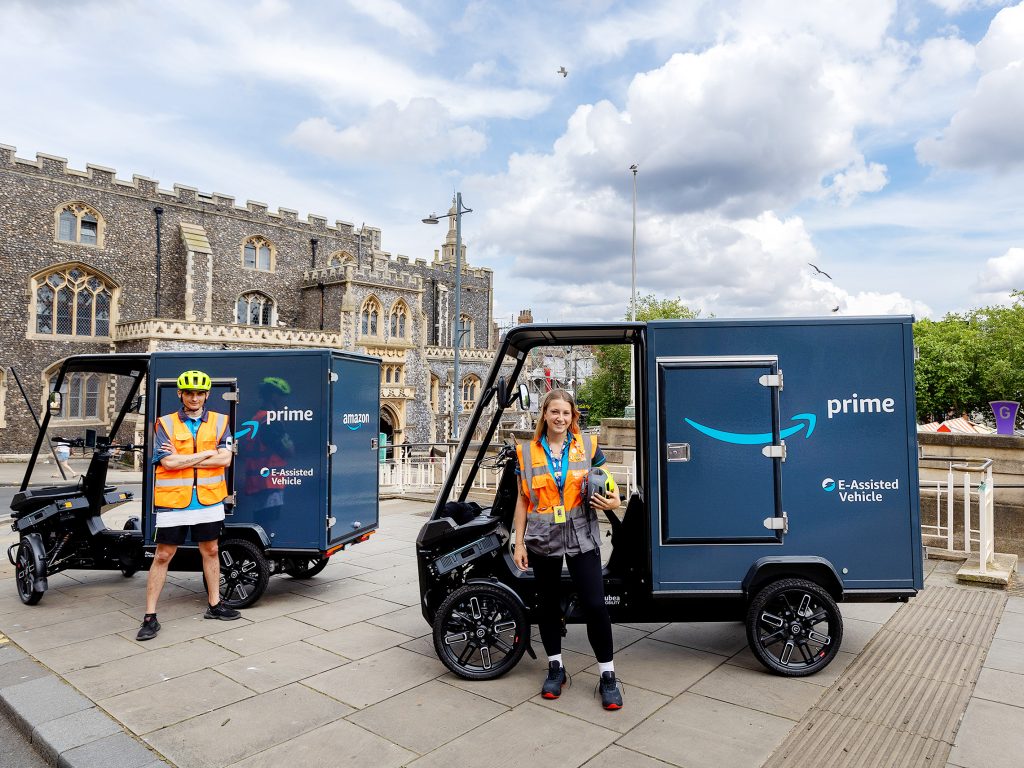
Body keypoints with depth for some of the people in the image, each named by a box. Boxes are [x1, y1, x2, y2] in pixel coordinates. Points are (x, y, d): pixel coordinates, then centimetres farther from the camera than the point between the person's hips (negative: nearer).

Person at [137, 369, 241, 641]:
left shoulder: (219, 422, 3)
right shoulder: (166, 424, -1)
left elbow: (224, 459, -9)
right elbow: (168, 462, -14)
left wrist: (182, 459, -11)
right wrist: (206, 454, -10)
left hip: (209, 499, 2)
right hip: (173, 501, -2)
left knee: (210, 551, 13)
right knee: (162, 555, 3)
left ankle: (214, 605, 27)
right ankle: (150, 617, 13)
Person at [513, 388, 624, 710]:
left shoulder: (588, 445, 1)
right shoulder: (527, 451, 2)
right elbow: (523, 500, 6)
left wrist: (611, 502, -11)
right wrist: (519, 543, 2)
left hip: (581, 537, -1)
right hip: (543, 538, 1)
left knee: (595, 604, -4)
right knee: (548, 603, 12)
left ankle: (607, 675, 13)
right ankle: (555, 668, 31)